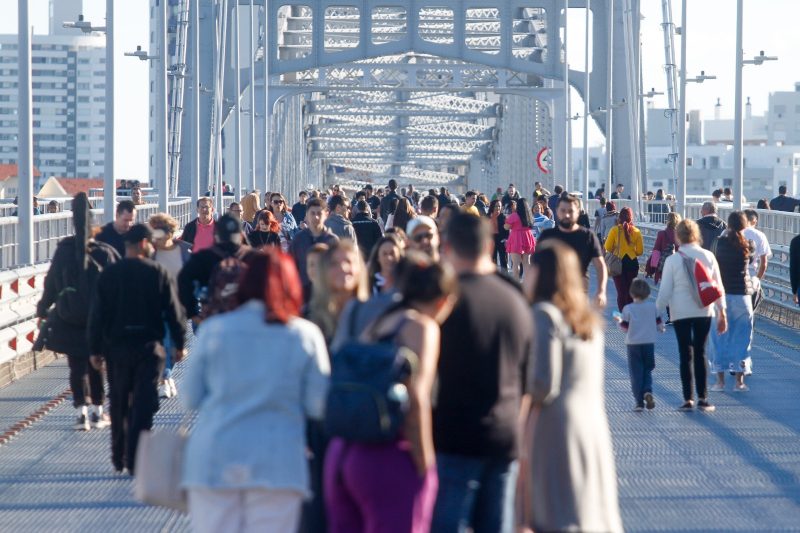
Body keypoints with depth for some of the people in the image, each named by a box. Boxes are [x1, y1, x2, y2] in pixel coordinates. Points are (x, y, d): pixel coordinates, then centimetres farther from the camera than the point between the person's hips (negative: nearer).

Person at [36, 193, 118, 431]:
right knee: (96, 365, 14)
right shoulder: (104, 252, -8)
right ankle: (97, 411, 17)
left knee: (77, 367, 7)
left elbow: (51, 284, 1)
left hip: (69, 321, 0)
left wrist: (43, 310, 14)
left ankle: (82, 411, -1)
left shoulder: (63, 251, -6)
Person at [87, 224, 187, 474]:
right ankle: (135, 460, -8)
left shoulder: (109, 274, 0)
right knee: (143, 405, -2)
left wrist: (95, 349, 7)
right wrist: (179, 344, 8)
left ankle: (119, 458, 24)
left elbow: (97, 313, 0)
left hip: (117, 347, 3)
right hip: (149, 346, -2)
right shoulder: (158, 273, -6)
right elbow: (174, 311, -3)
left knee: (119, 405, 15)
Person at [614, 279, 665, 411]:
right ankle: (648, 391, -13)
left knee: (636, 373, 3)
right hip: (649, 343, 2)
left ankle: (639, 401, 0)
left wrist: (619, 320, 15)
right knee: (647, 370, 15)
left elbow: (625, 327, -5)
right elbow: (659, 323, 7)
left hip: (633, 344, -2)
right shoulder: (653, 307, -1)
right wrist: (662, 329, 30)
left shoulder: (628, 309, -8)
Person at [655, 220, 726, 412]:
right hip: (704, 311, 2)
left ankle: (688, 399, 2)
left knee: (685, 354, 4)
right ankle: (702, 398, 7)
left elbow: (665, 291, -6)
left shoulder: (672, 260, -8)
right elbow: (718, 286, 5)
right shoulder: (708, 257, 0)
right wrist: (722, 312, 13)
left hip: (681, 313, -2)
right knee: (700, 353, 9)